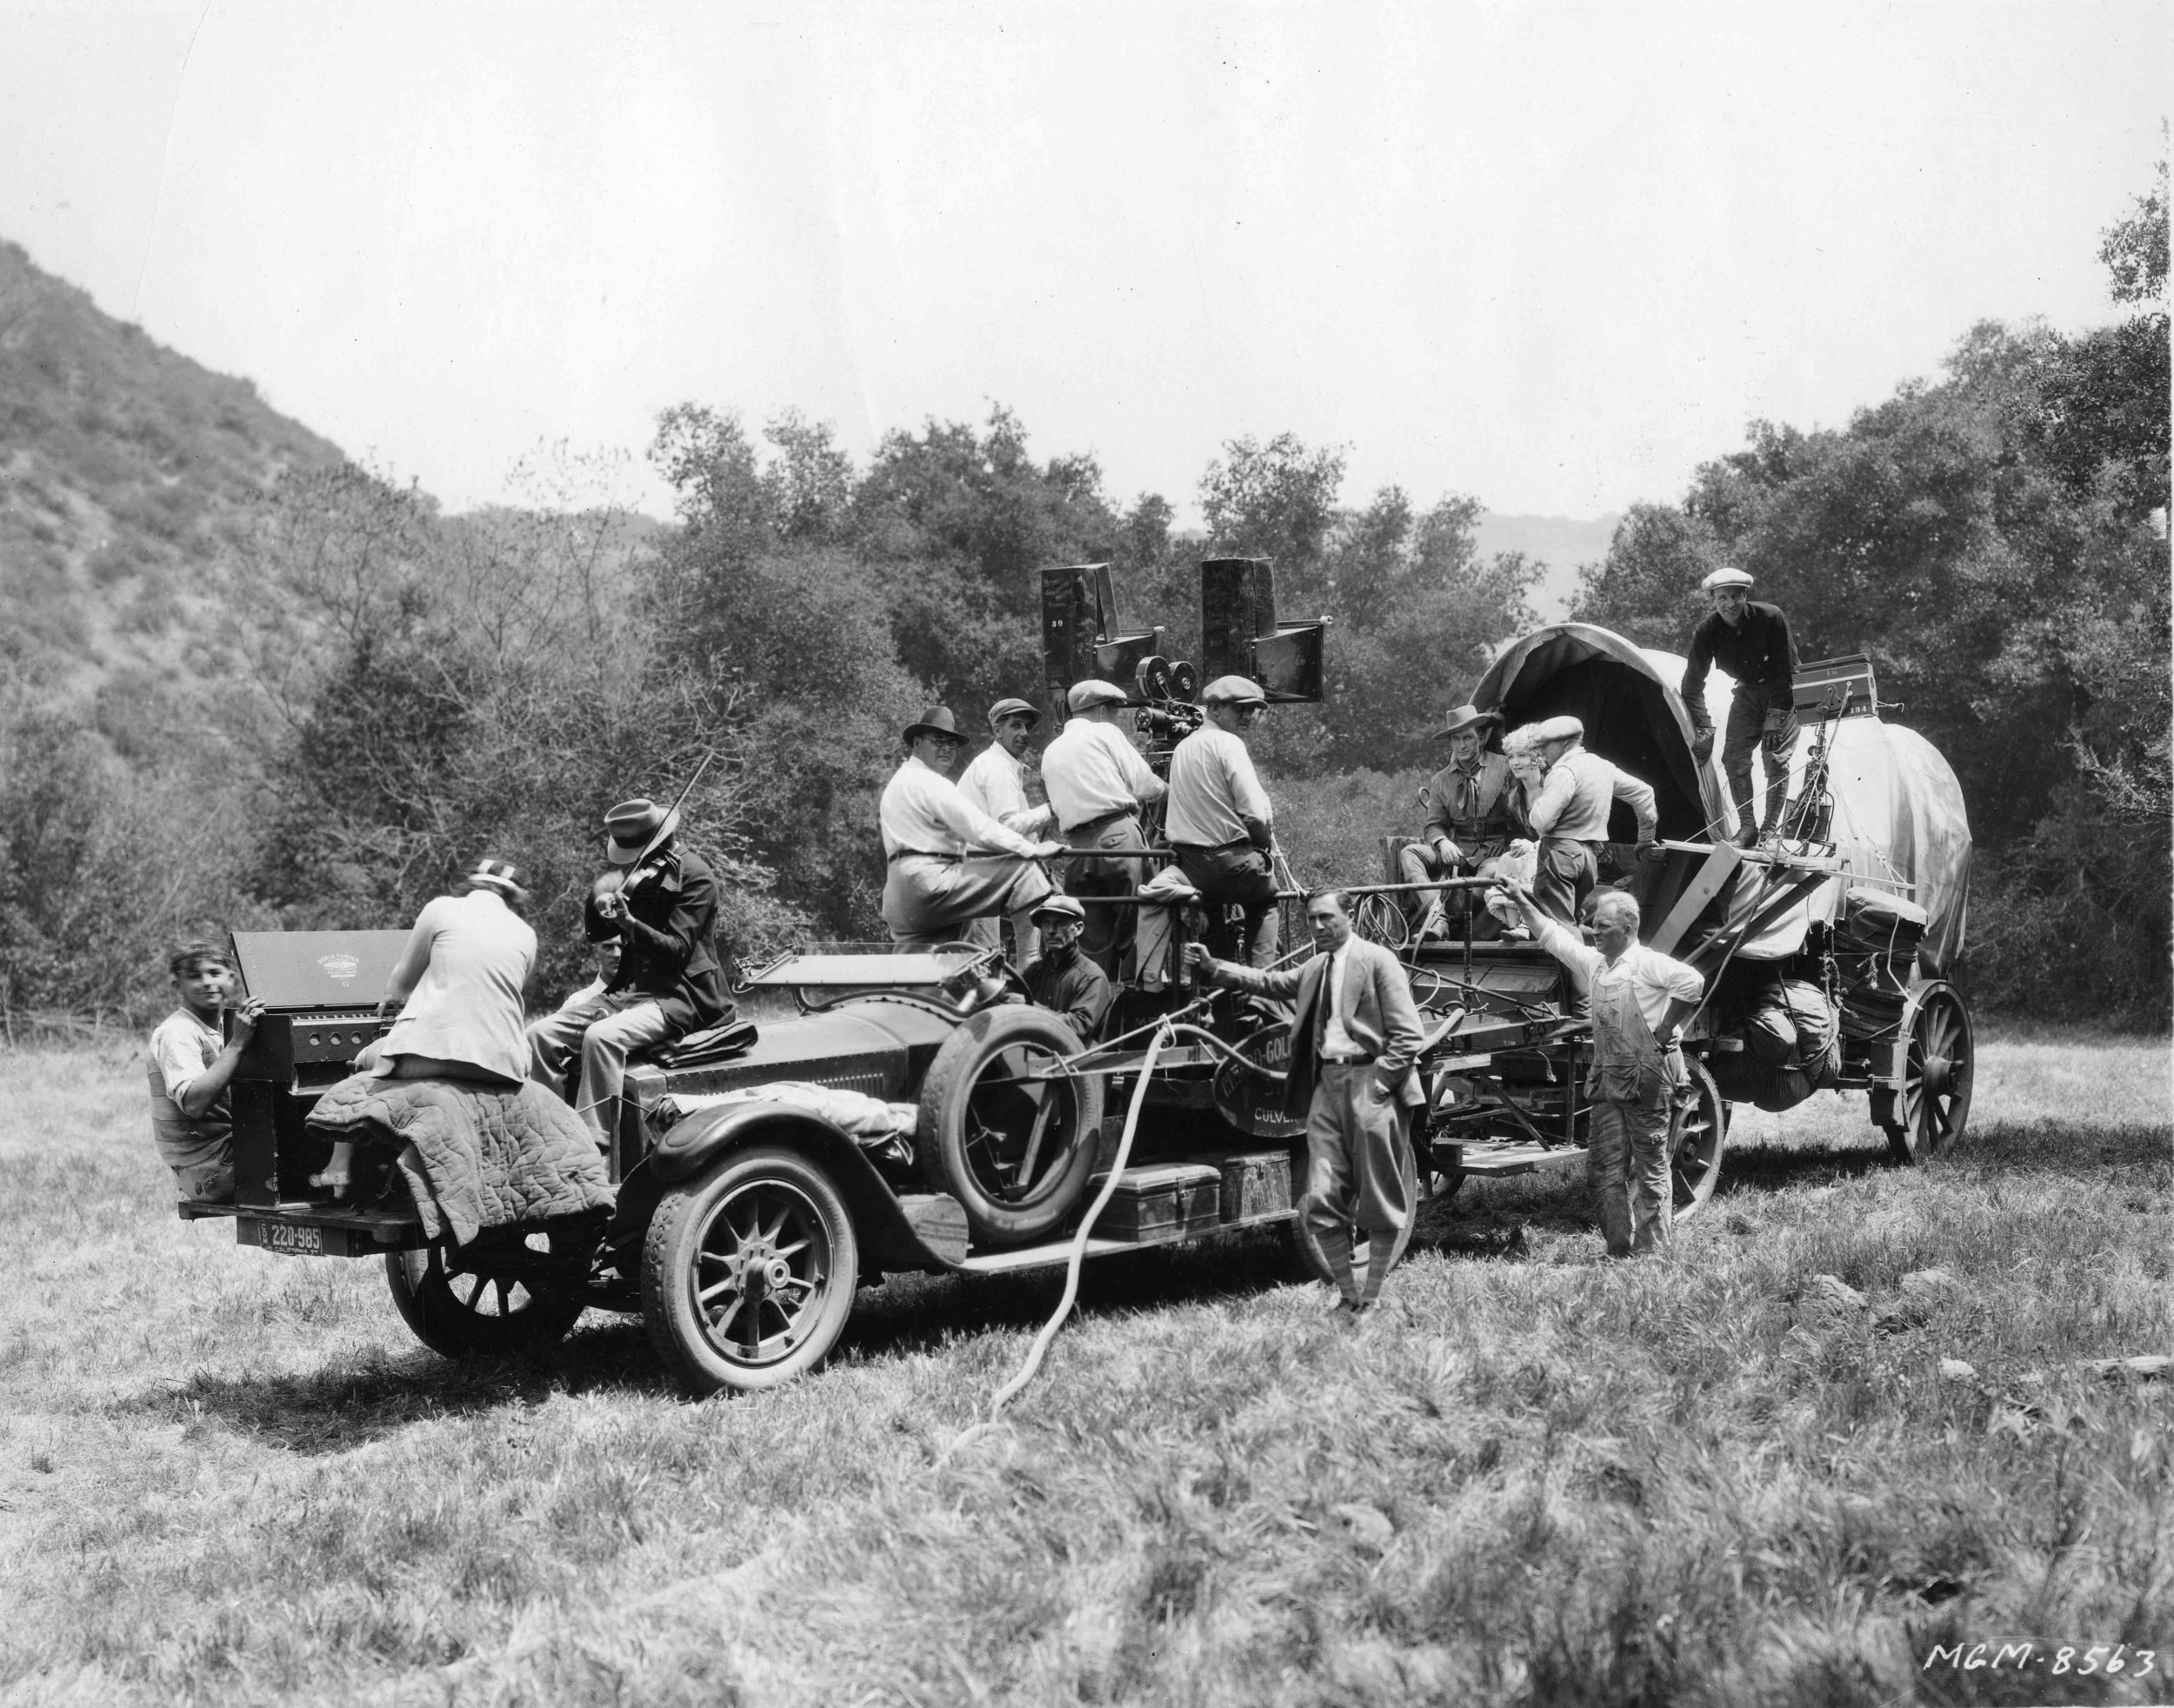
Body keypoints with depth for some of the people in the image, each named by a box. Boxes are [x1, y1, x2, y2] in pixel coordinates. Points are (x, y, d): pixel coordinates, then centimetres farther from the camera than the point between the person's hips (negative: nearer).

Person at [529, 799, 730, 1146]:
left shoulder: (694, 876, -10)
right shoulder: (636, 873, 12)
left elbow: (677, 950, -17)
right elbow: (593, 933, 15)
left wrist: (629, 923, -31)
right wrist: (598, 899, -7)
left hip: (678, 996, -8)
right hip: (629, 989, 8)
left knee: (601, 1037, -34)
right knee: (541, 1035, -8)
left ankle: (595, 1152, -34)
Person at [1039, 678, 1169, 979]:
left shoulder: (1050, 753, 23)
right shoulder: (1105, 733, 5)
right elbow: (1145, 786, 1)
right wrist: (1166, 787, 23)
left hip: (1078, 848, 5)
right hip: (1119, 837, -5)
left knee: (1095, 943, 6)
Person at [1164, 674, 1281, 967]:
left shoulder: (1182, 747, 13)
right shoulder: (1227, 743, -11)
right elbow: (1255, 813, -19)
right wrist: (1266, 842, 0)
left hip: (1188, 866, 6)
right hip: (1228, 860, -6)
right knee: (1265, 900, 20)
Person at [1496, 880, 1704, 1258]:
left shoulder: (1647, 963, -10)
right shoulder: (1593, 962, 13)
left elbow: (1691, 982, -23)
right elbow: (1552, 935, 20)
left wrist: (1665, 1031, -18)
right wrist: (1522, 902, 15)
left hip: (1648, 1076, -8)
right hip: (1607, 1080, 8)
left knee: (1650, 1166, -1)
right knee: (1604, 1168, 6)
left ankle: (1652, 1248, 4)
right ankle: (1619, 1248, 11)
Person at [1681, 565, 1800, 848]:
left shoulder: (1771, 618, -28)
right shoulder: (1707, 631, -20)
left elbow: (1786, 671, -23)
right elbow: (1692, 684, -14)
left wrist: (1777, 718, -27)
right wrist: (1703, 728, -21)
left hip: (1782, 690, -4)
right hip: (1748, 691, 4)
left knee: (1776, 758, -13)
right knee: (1734, 758, -5)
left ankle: (1771, 828, -5)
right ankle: (1747, 826, 5)